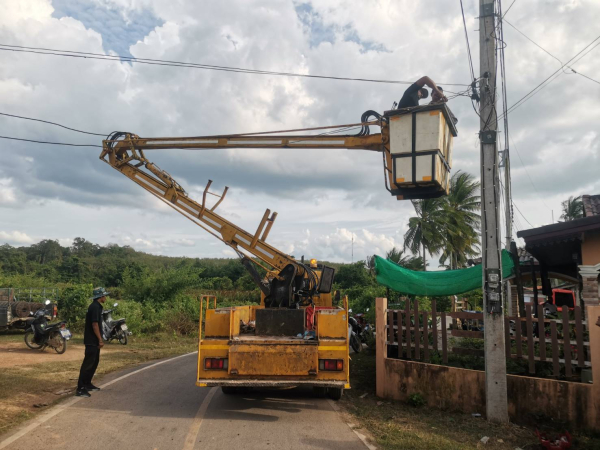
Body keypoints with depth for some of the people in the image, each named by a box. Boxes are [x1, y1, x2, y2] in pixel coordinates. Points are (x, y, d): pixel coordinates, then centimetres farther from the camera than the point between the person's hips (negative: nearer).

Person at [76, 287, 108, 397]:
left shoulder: (97, 306, 14)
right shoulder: (95, 307, -17)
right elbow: (94, 324, -22)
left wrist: (100, 339, 21)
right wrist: (100, 340, -19)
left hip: (94, 341, 10)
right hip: (91, 341, -10)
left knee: (95, 362, 17)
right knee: (88, 364, -8)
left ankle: (87, 384, 27)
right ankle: (80, 389, -5)